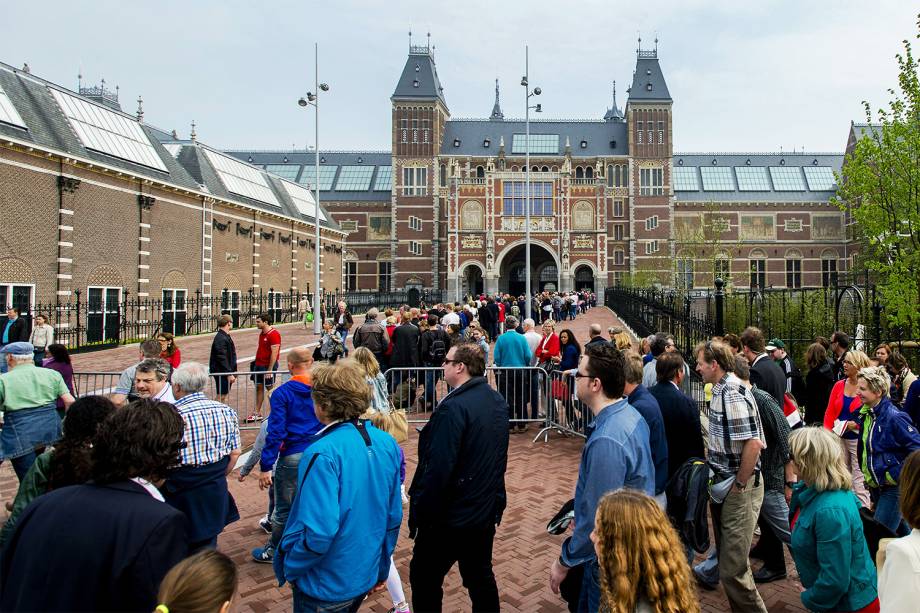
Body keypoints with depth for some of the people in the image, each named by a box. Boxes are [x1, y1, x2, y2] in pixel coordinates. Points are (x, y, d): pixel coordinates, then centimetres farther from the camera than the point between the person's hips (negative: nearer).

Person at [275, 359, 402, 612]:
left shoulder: (323, 454, -27)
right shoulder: (387, 444, -6)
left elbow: (319, 533, -29)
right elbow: (394, 515, 2)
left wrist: (289, 567, -10)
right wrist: (381, 569, 14)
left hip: (325, 585, -6)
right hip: (366, 576, 6)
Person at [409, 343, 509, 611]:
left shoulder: (454, 407, -24)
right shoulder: (498, 402, 3)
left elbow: (438, 468, -26)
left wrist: (419, 512, -14)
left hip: (449, 517, -8)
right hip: (487, 511, 8)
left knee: (424, 579, 11)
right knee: (481, 578, 21)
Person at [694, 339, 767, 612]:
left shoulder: (732, 393, -21)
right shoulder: (720, 390, 9)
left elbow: (753, 443, -27)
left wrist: (739, 485, -18)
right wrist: (719, 480, 13)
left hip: (740, 489, -10)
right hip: (724, 483, 10)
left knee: (733, 569, -3)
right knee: (726, 553, 21)